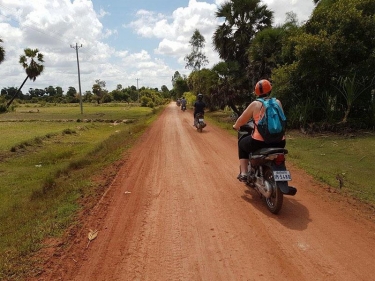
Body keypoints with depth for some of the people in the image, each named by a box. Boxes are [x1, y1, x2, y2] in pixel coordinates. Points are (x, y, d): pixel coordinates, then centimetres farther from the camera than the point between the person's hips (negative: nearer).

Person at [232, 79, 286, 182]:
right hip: (279, 142, 4)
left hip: (260, 143, -3)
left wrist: (236, 126, 27)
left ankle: (243, 173, 19)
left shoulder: (255, 104, -2)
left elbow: (242, 120, 5)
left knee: (242, 143, 26)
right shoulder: (278, 102, 7)